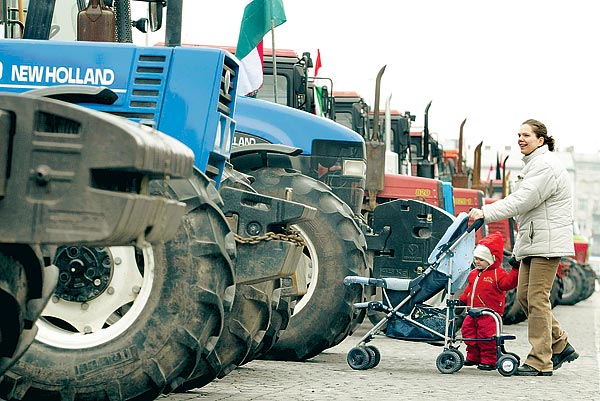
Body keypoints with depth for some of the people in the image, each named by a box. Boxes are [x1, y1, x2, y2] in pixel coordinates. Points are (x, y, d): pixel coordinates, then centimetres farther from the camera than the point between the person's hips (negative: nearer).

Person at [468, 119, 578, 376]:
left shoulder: (546, 166, -14)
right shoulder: (533, 165, 20)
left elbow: (522, 201, -22)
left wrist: (486, 213, -23)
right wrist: (519, 246, 19)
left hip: (547, 242, -10)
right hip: (532, 242, 10)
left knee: (537, 298, -9)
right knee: (525, 295, 9)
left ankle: (540, 362, -5)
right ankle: (561, 346, 19)